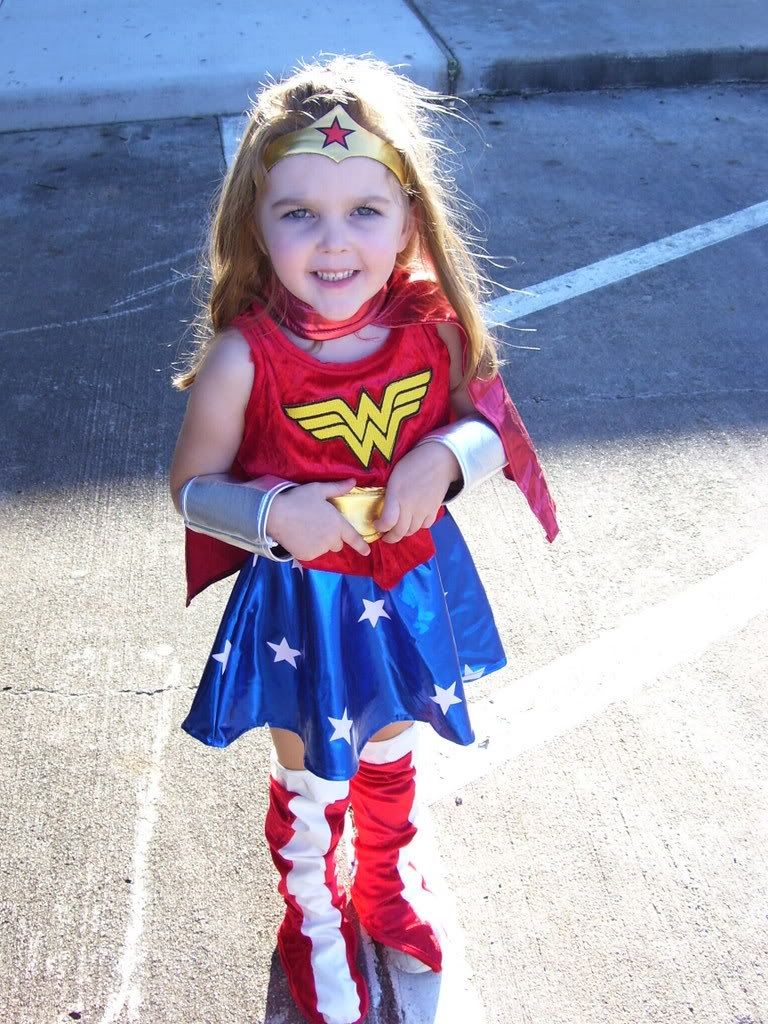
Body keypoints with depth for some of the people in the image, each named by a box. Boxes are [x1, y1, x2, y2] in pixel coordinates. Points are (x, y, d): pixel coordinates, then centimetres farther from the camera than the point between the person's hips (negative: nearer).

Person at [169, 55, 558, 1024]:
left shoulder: (435, 327, -17)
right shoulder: (244, 360, -24)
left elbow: (489, 419, -1)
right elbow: (192, 488, -12)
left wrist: (449, 457, -22)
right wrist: (272, 513, -30)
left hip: (415, 584, 3)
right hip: (301, 606, -3)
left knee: (391, 759, 29)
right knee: (311, 781, 20)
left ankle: (390, 881, 60)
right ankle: (313, 920, 51)